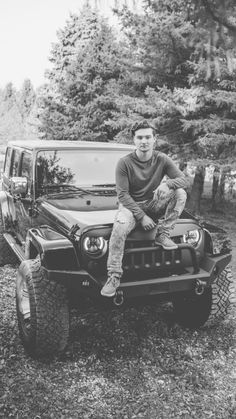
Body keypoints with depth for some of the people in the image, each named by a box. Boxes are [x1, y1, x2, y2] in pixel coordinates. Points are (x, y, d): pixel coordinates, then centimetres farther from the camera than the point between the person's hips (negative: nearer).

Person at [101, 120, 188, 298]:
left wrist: (167, 183, -30)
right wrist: (141, 216, -22)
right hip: (131, 205, -3)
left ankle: (163, 235, -14)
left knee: (180, 193, -21)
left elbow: (184, 180, -7)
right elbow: (123, 195, -14)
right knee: (120, 227, -35)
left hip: (154, 205, 3)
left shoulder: (162, 159, -4)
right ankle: (114, 276, -26)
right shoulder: (124, 163, -13)